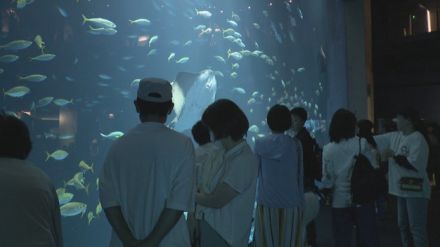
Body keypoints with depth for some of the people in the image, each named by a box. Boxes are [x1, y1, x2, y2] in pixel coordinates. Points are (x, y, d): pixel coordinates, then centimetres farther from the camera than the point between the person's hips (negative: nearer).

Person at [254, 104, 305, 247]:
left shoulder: (260, 144, -3)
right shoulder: (295, 145, -2)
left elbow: (256, 171, 6)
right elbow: (300, 176, 2)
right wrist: (301, 203, 9)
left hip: (266, 201, 0)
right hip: (291, 203, 0)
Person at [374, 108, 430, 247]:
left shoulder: (417, 139, -16)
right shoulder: (396, 136, 8)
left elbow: (414, 164, -23)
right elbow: (376, 140, 11)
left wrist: (393, 155, -17)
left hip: (415, 190, -9)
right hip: (403, 189, 9)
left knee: (417, 228, -4)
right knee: (403, 225, 19)